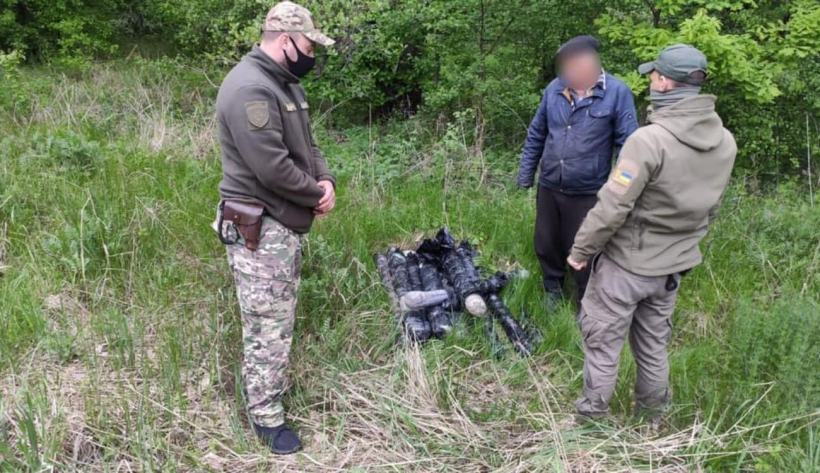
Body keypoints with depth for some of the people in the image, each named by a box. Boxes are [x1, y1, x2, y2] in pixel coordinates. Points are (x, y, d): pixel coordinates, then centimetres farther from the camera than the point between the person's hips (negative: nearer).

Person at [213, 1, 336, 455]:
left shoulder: (286, 85, 12)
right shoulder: (249, 88, -22)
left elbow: (307, 145, 17)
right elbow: (273, 168, -28)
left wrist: (326, 180, -4)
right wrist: (317, 195, -12)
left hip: (287, 223, 10)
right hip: (259, 229, -10)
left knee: (281, 317, 20)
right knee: (268, 325, -1)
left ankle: (271, 385, 37)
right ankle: (266, 417, 13)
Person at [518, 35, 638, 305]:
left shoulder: (617, 92, -12)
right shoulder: (555, 88, 0)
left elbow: (628, 145, -10)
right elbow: (536, 135, 9)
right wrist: (526, 173, 10)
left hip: (587, 192, -4)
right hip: (549, 187, 4)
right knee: (546, 244, 19)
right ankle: (553, 289, 45)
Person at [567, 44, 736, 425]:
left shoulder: (650, 139, -26)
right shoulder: (725, 142, -3)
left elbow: (612, 207, -23)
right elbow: (710, 209, 8)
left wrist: (581, 250, -10)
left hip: (626, 264, -7)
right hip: (672, 266, 7)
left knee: (603, 342, 10)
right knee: (654, 344, 22)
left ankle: (592, 416, 24)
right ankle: (653, 417, 36)